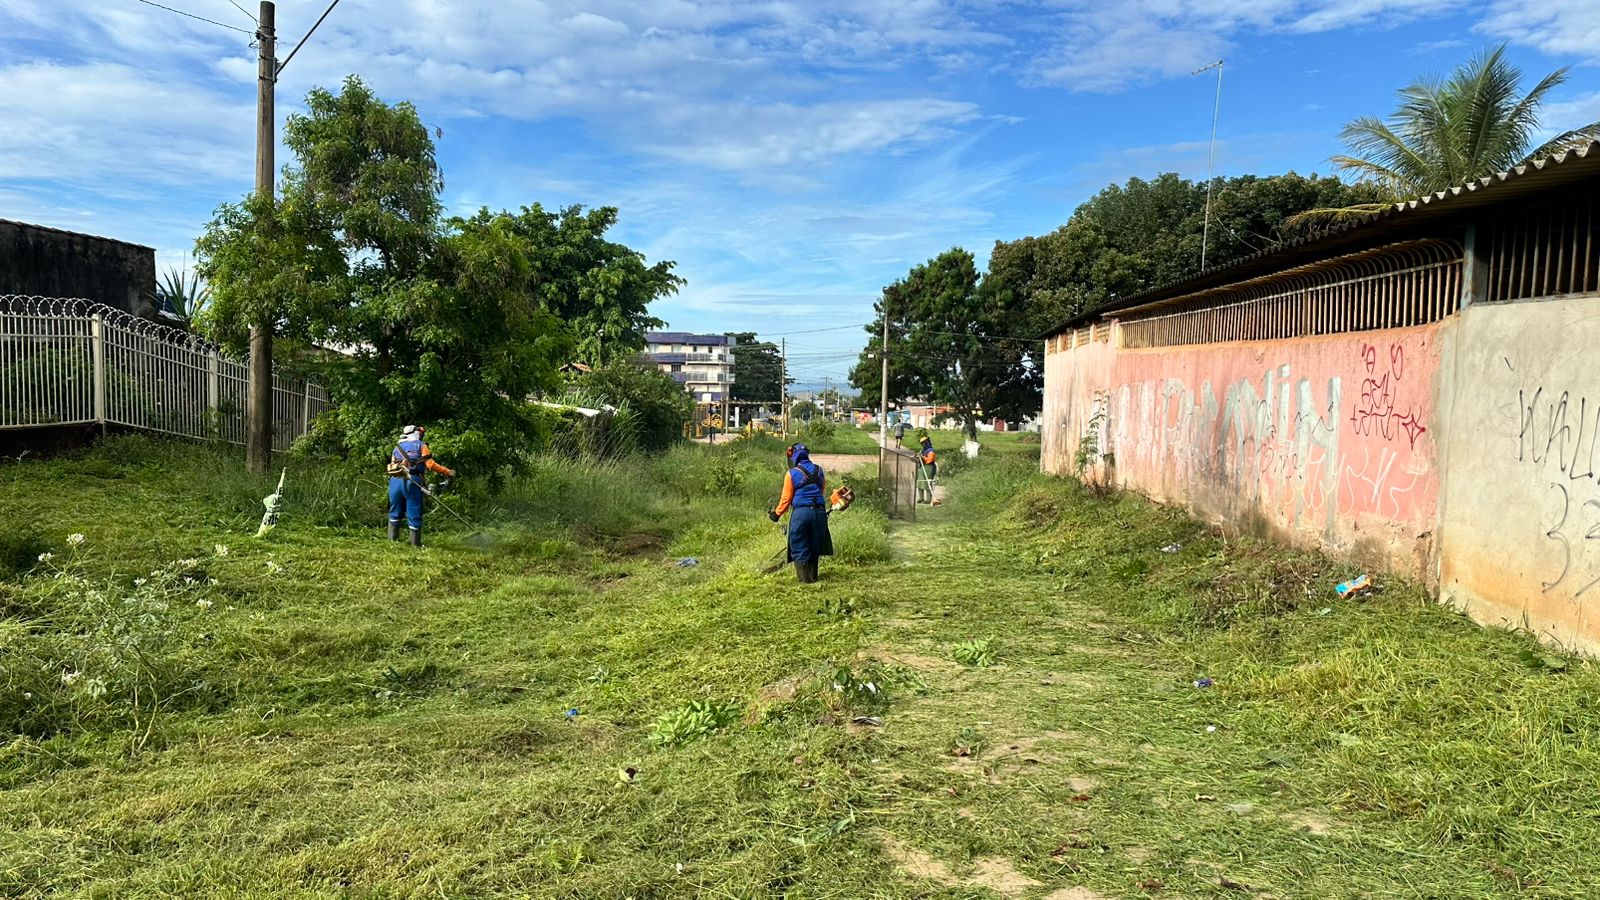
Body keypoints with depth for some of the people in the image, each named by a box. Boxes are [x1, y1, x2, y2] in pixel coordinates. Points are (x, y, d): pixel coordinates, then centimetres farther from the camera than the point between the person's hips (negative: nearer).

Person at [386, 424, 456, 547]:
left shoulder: (397, 447, 23)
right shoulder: (420, 445, 8)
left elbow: (392, 465, 14)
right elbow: (430, 464, -4)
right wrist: (448, 472, -1)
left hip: (395, 481, 4)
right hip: (411, 481, -4)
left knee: (395, 512, 15)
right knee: (414, 514, 0)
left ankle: (392, 539, 16)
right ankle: (415, 543, 1)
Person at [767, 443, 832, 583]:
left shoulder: (791, 474, -4)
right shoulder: (819, 471, 9)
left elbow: (786, 498, -2)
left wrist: (777, 514, 10)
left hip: (800, 512, -4)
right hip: (819, 511, 4)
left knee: (799, 547, 6)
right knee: (814, 545, 17)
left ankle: (805, 578, 8)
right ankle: (813, 575, 22)